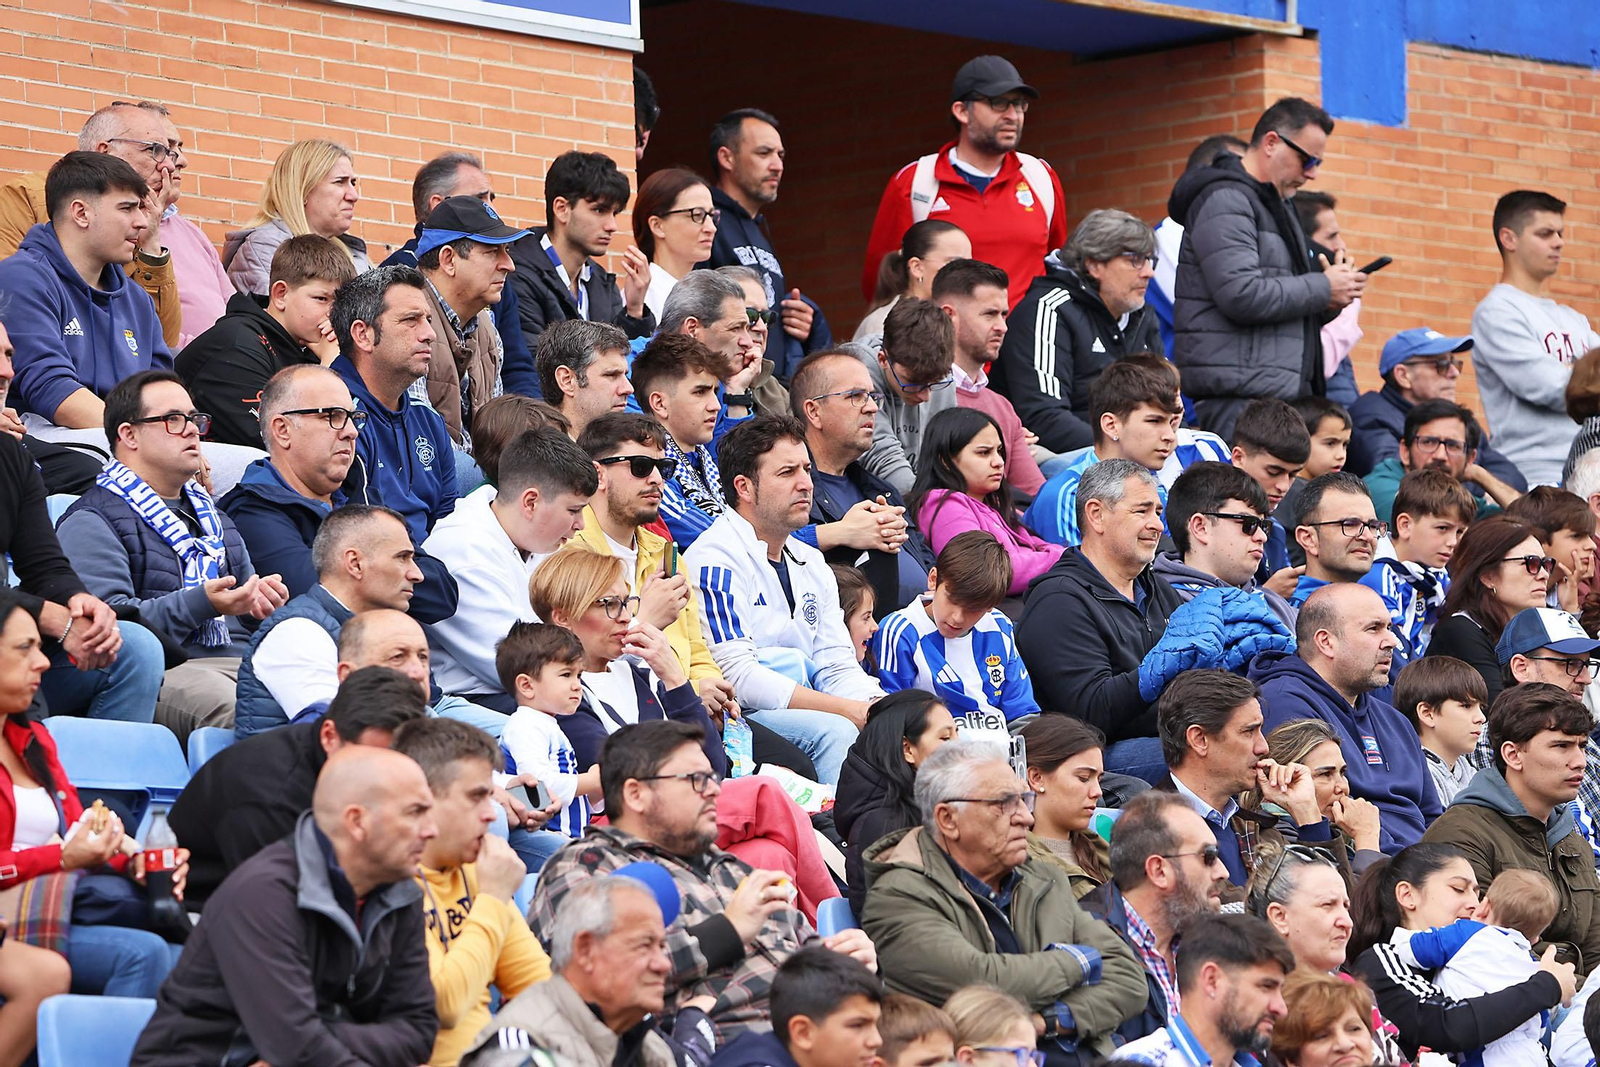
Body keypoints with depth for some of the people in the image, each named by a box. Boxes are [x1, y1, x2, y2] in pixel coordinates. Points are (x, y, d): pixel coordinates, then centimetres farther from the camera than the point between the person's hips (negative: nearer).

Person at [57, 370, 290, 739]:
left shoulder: (209, 513, 31)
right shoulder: (92, 522, 3)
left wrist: (262, 600, 13)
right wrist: (202, 604, -19)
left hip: (241, 660, 7)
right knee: (227, 704, -40)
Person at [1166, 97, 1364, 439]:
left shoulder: (1274, 204, 24)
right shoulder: (1225, 200, -9)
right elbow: (1241, 295, -21)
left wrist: (1335, 283, 10)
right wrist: (1322, 289, -10)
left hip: (1282, 391, 10)